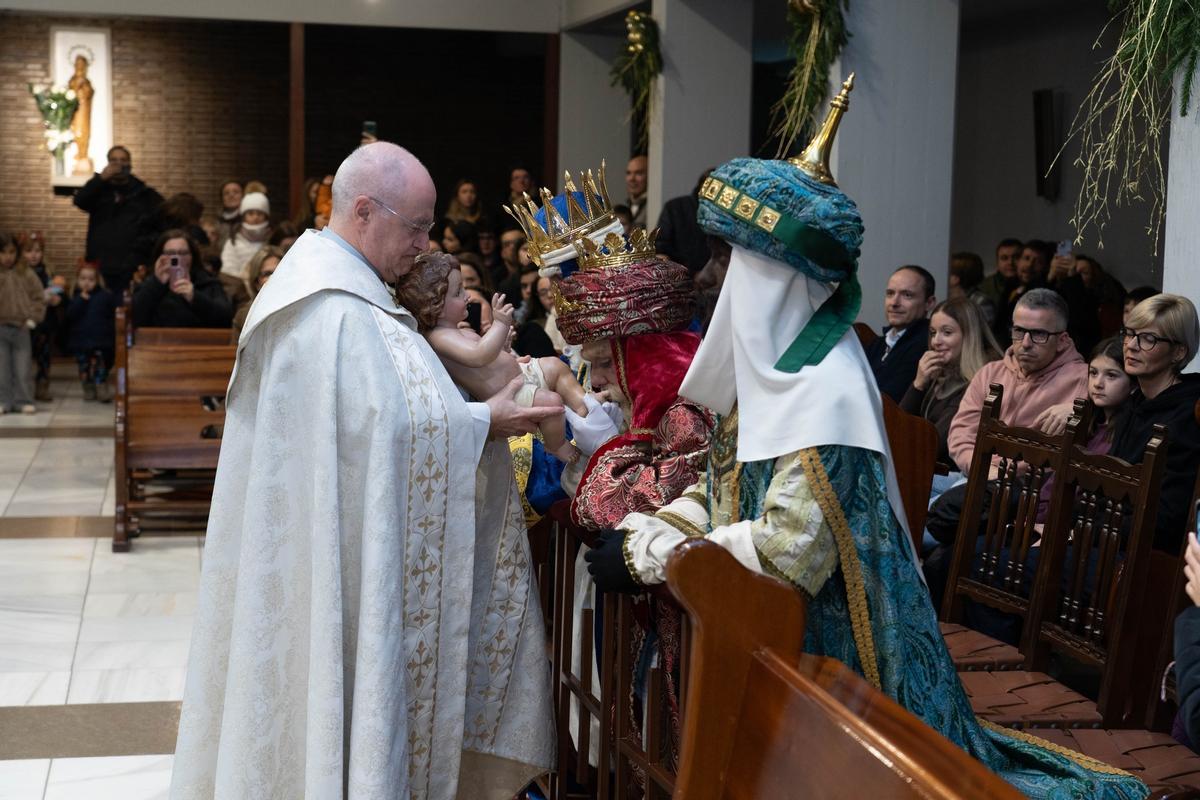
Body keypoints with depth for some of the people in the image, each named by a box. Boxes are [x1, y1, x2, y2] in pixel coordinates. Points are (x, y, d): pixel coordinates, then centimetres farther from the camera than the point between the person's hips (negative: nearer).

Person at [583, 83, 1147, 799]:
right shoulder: (779, 366, 3)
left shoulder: (824, 393, -25)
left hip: (822, 642, -9)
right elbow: (722, 489, 10)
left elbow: (783, 554, -28)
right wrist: (644, 527, -7)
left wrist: (645, 553, -20)